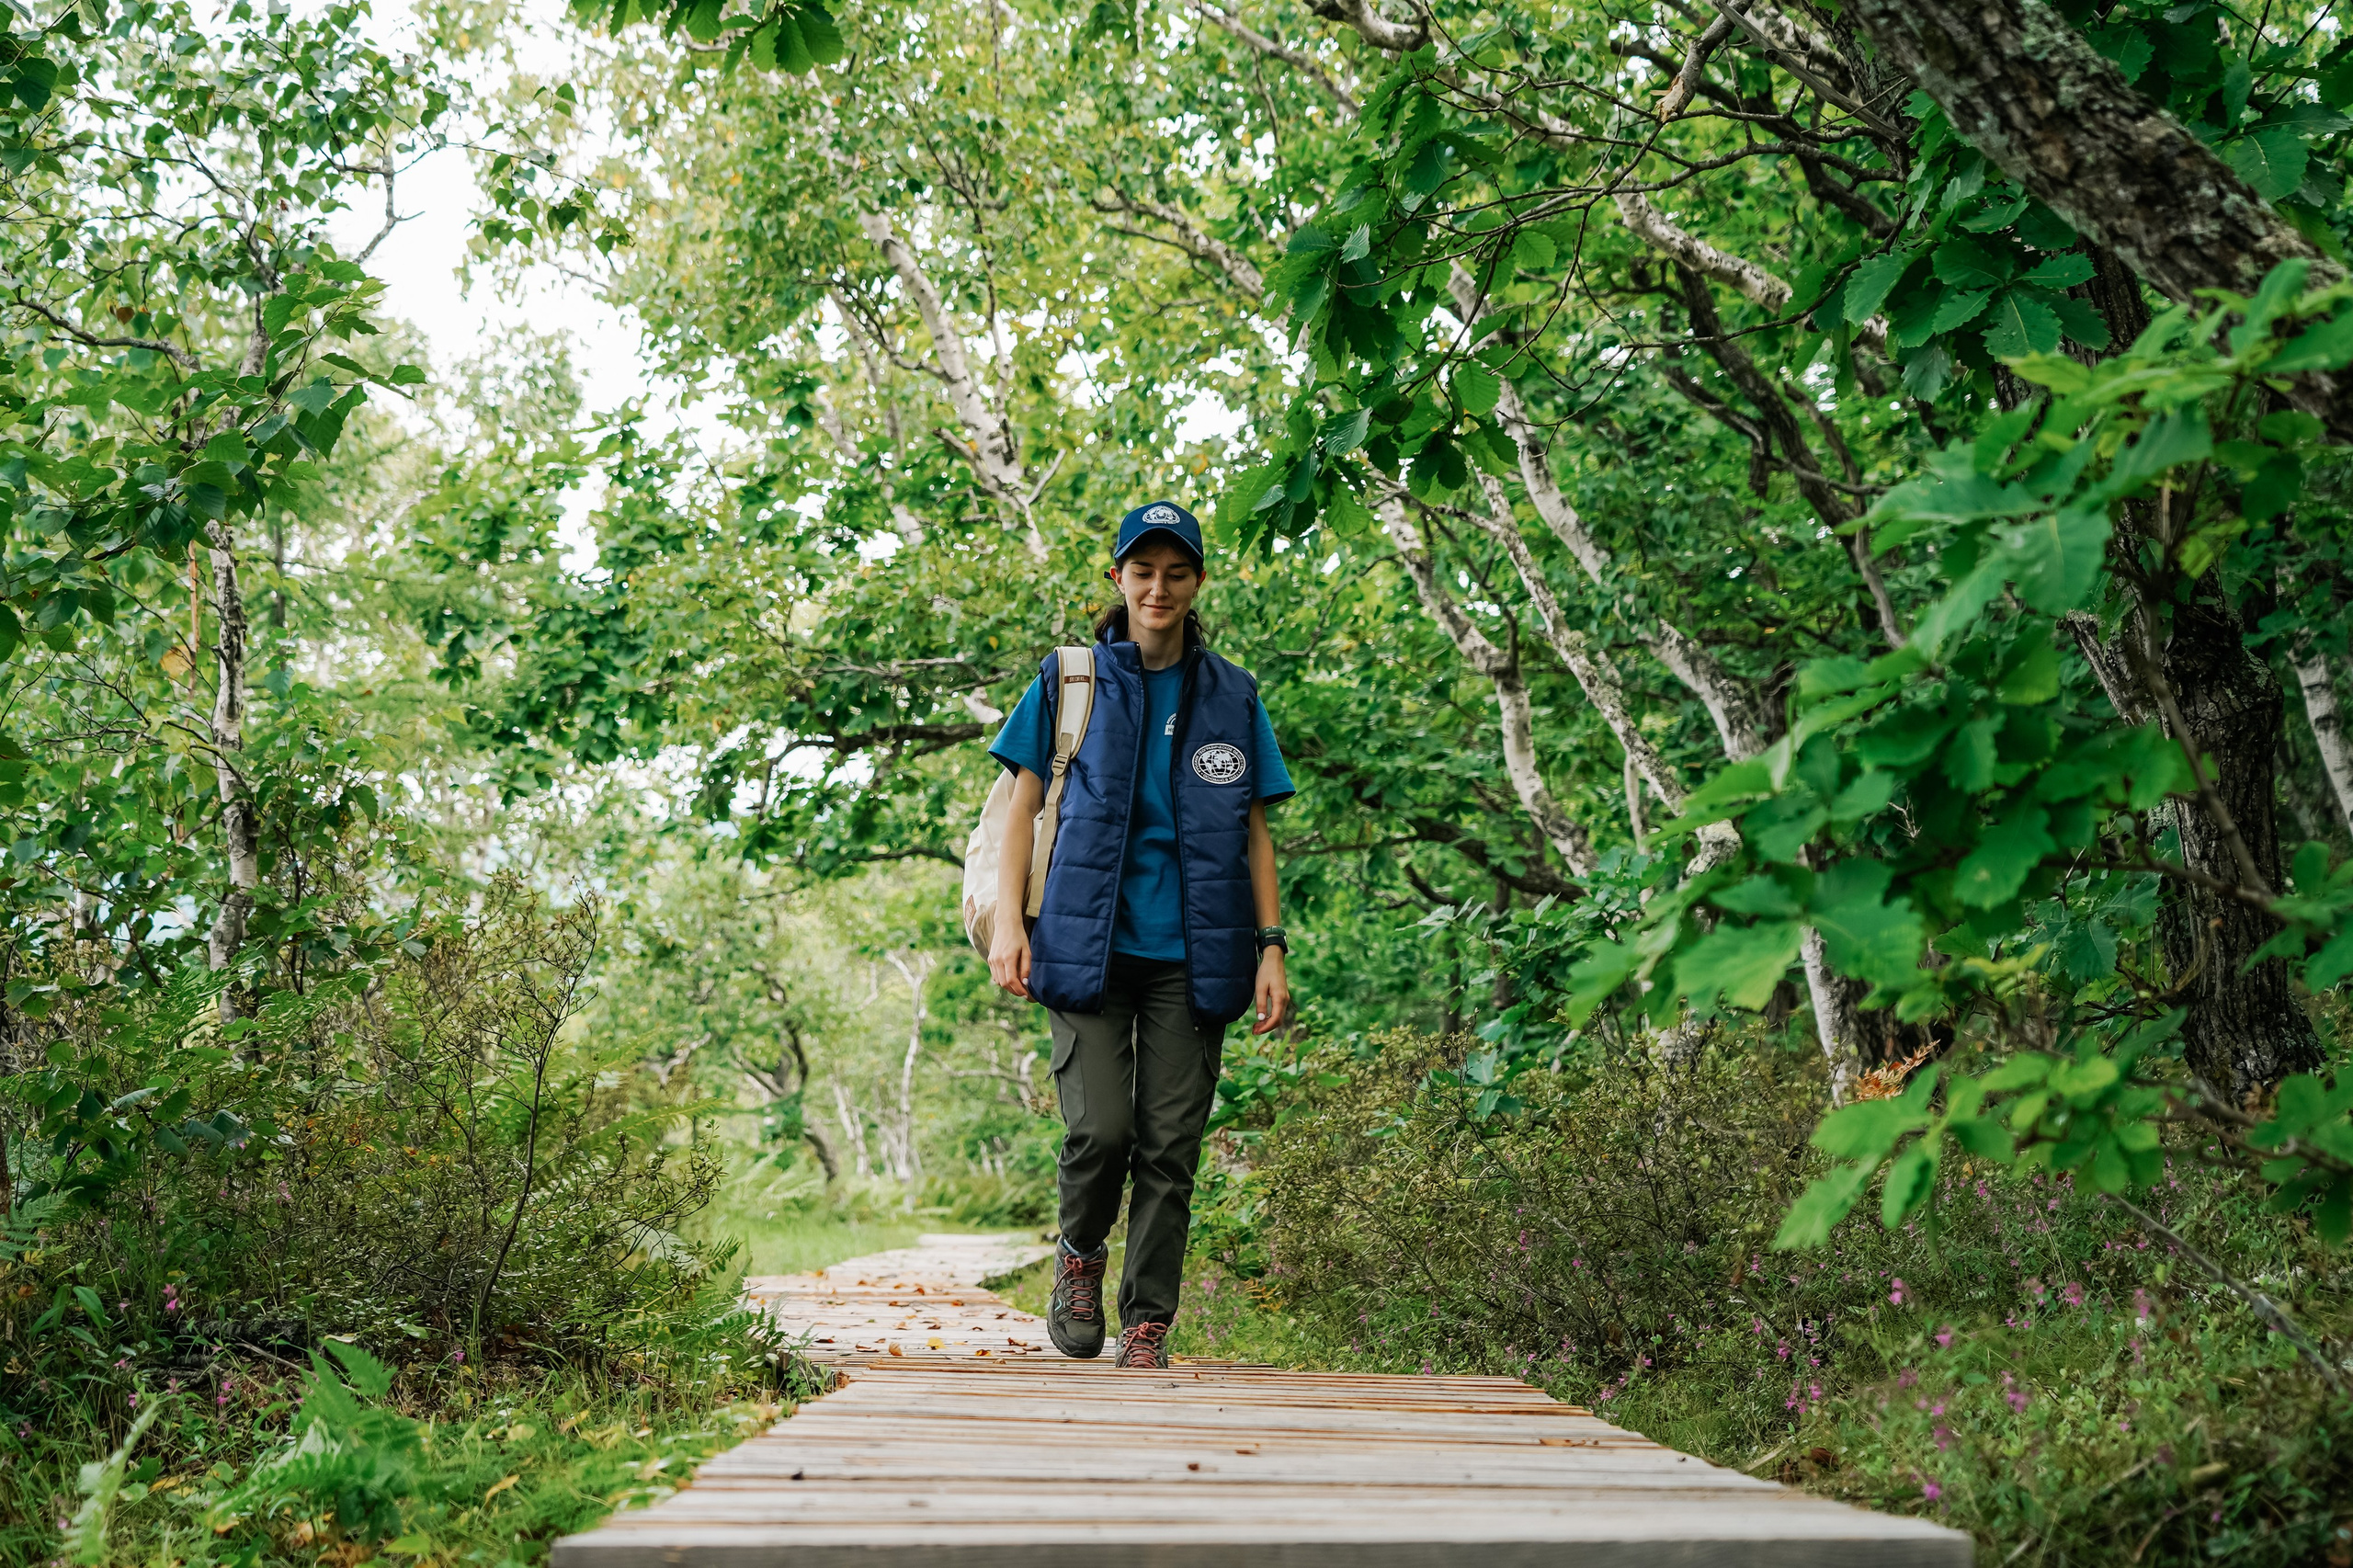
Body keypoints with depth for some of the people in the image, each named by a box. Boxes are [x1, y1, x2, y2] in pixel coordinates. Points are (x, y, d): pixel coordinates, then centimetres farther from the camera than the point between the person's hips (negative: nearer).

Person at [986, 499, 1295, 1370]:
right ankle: (1080, 1256, 18)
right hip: (1087, 941, -1)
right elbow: (1024, 806, 8)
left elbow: (1253, 831, 13)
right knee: (1100, 1128, -12)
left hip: (1191, 952, 2)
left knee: (1170, 1144, -1)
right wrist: (1008, 921, -3)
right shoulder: (1068, 681, 8)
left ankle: (1148, 1324, 9)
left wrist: (1272, 948, 4)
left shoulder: (1232, 696, 12)